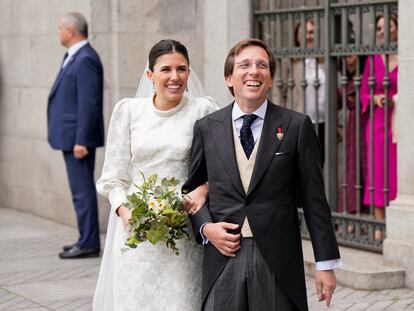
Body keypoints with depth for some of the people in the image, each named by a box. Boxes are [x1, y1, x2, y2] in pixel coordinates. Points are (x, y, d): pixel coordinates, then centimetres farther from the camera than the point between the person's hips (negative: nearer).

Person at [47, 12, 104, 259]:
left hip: (78, 136, -10)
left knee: (82, 190, -7)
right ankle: (87, 240, 20)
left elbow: (88, 103, -21)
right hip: (72, 135, 10)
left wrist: (81, 140, -23)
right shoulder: (75, 56, 14)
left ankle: (89, 243, -3)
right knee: (82, 189, 13)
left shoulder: (85, 60, -17)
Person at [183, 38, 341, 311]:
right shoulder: (206, 128, 7)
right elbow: (191, 188, 16)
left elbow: (314, 198, 1)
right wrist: (205, 227, -3)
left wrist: (326, 263, 0)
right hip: (223, 258, 2)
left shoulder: (297, 126, 1)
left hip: (279, 262, -1)